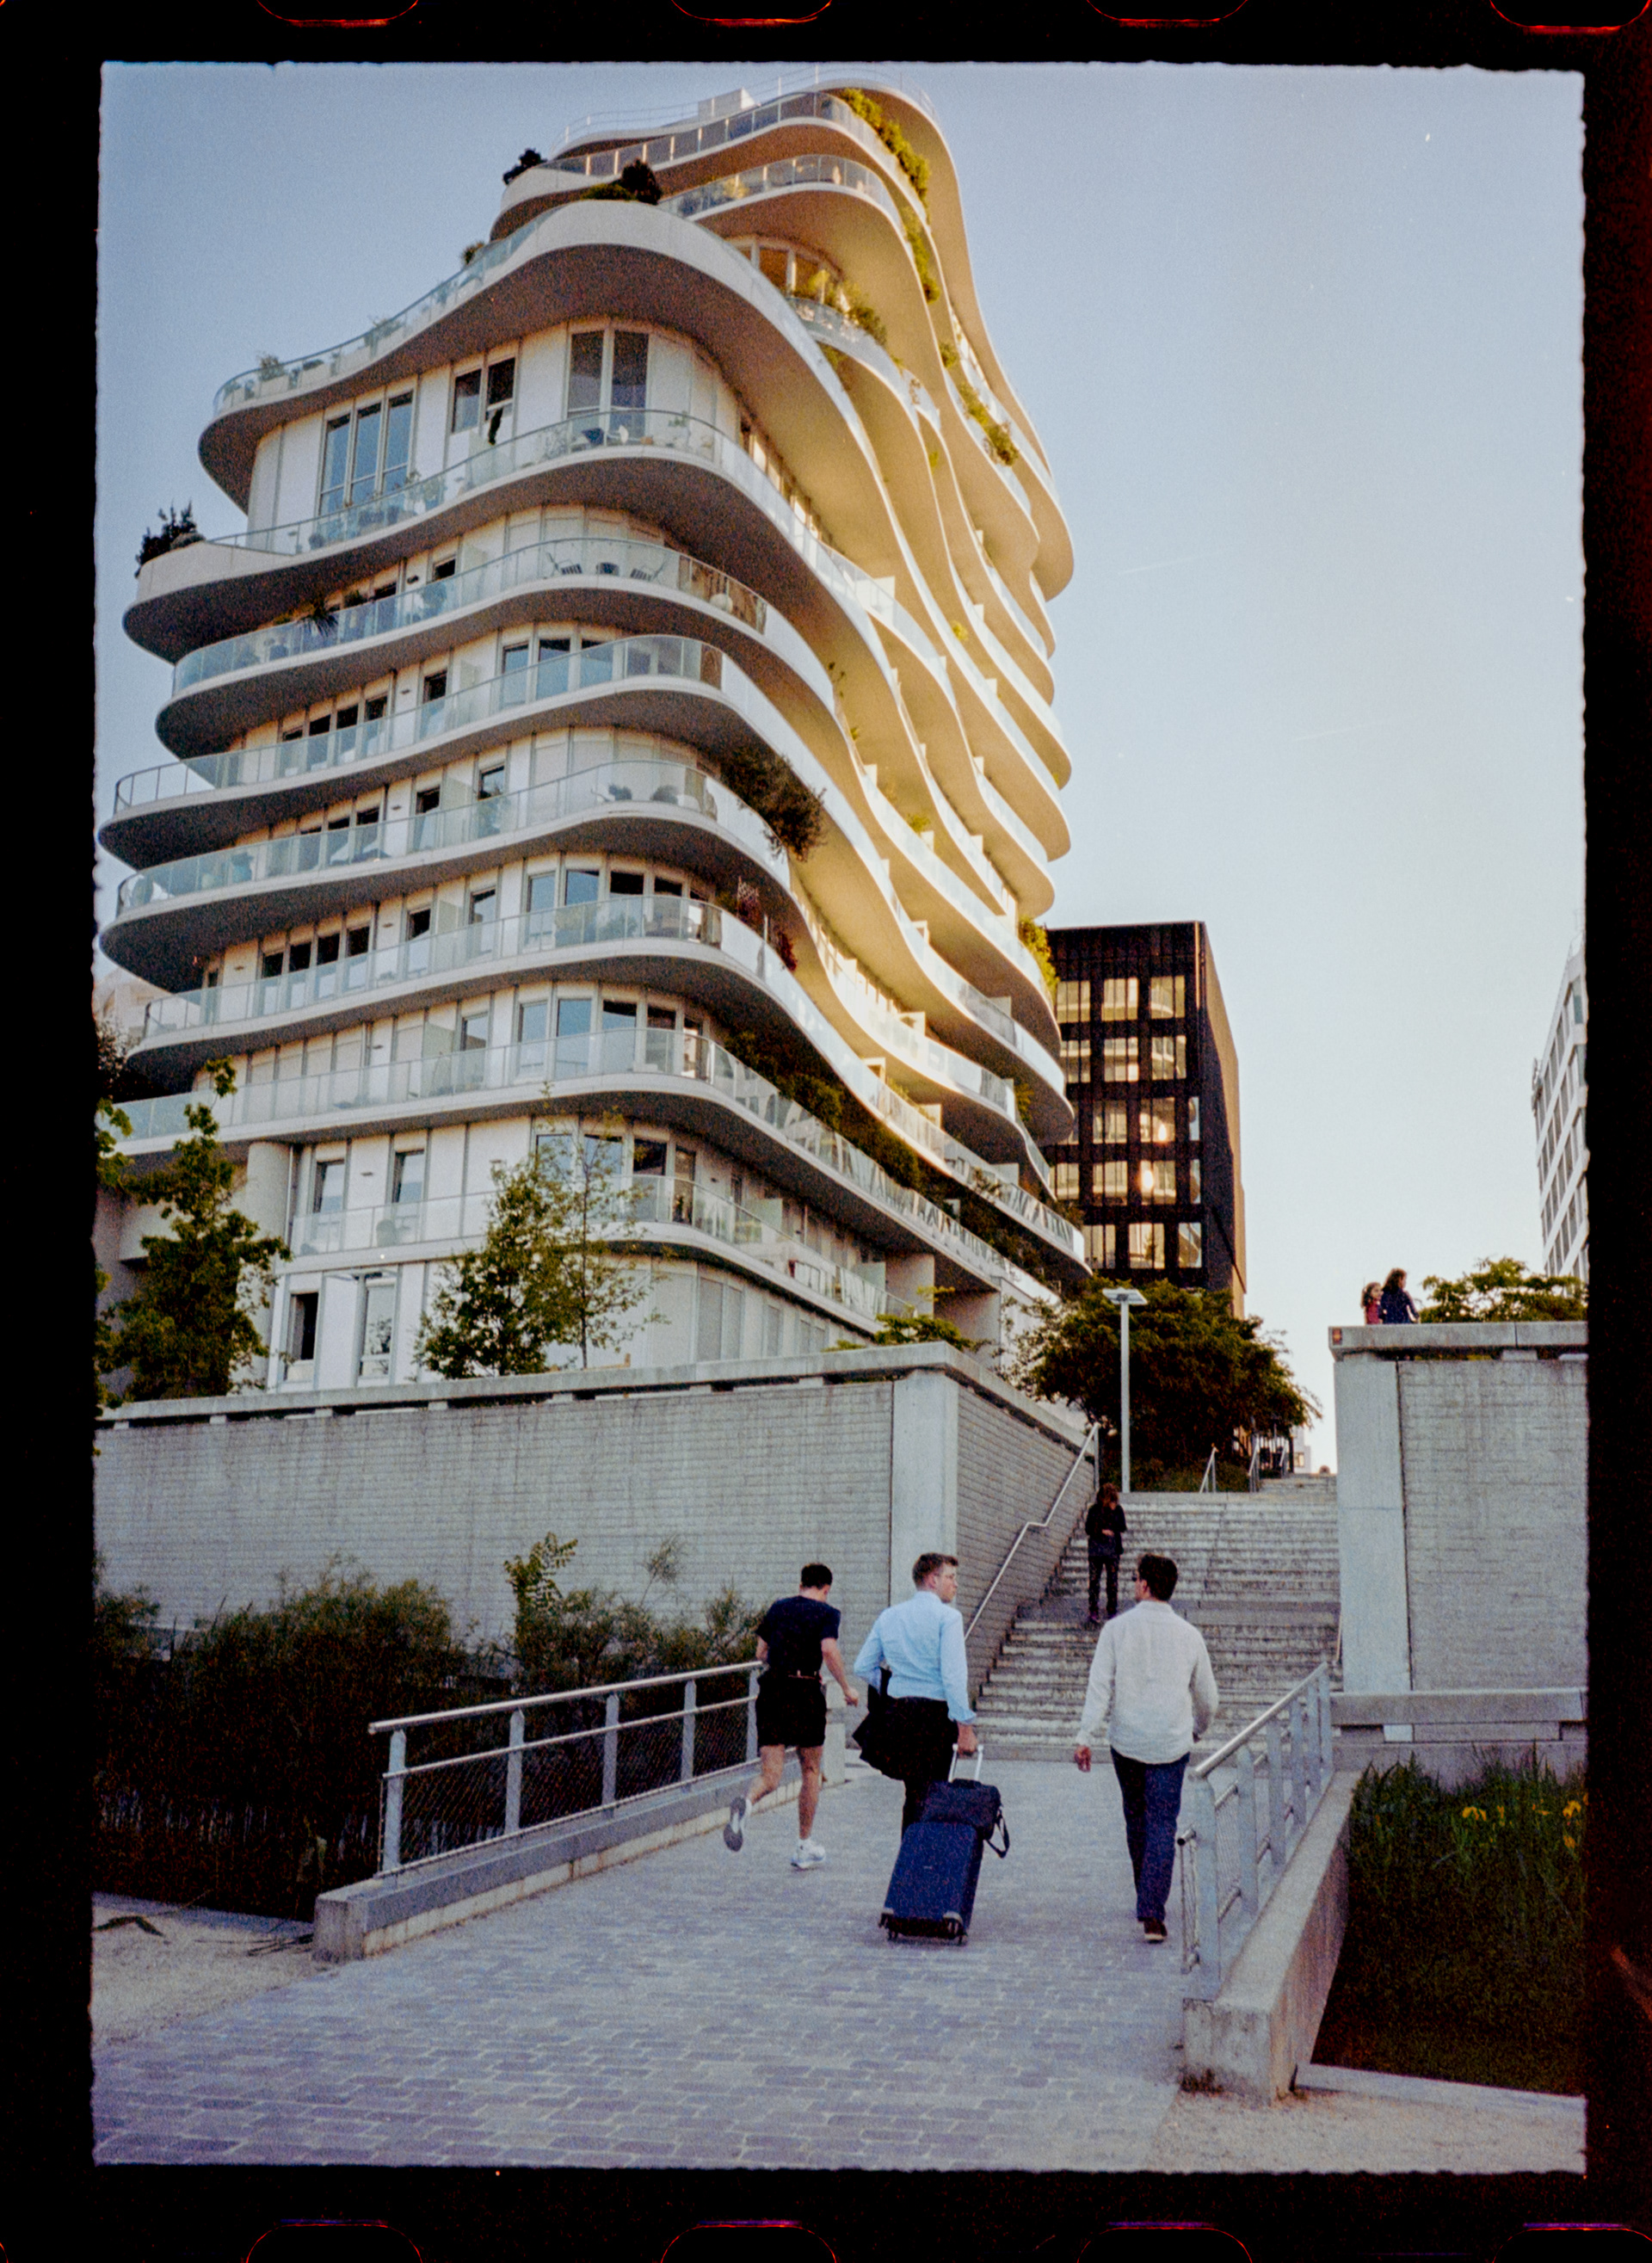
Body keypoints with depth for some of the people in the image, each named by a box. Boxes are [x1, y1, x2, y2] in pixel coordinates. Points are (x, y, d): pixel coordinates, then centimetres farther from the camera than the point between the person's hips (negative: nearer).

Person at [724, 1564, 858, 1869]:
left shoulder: (778, 1607, 13)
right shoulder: (827, 1613, 0)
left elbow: (761, 1653, 14)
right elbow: (829, 1650, -16)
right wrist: (846, 1689, -5)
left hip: (771, 1691, 3)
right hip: (805, 1692, -3)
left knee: (771, 1776, 2)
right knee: (811, 1770, 16)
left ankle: (746, 1802, -32)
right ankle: (805, 1848, 22)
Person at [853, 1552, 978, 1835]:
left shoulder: (888, 1616, 11)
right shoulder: (947, 1617, -9)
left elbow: (863, 1667, 12)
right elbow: (953, 1674, -17)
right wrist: (964, 1726, -16)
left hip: (899, 1712, 6)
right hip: (936, 1713, -6)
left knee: (914, 1791, 15)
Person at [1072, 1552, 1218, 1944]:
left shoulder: (1117, 1629, -4)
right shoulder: (1189, 1635, 2)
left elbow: (1100, 1686, -10)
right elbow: (1208, 1698, 12)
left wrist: (1084, 1736, -9)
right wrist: (1197, 1729, 31)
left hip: (1125, 1742, 0)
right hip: (1172, 1743, 0)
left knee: (1136, 1818, 18)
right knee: (1162, 1825, 1)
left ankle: (1147, 1901, 31)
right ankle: (1152, 1913, -10)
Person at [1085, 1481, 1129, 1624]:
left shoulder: (1118, 1509, 3)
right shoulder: (1094, 1509, 1)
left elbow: (1123, 1528, -6)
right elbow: (1088, 1529, 1)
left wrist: (1113, 1512, -16)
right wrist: (1102, 1531, -12)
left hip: (1113, 1549, 1)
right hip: (1096, 1549, -1)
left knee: (1113, 1580, 4)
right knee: (1094, 1580, -2)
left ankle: (1112, 1611, 14)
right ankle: (1094, 1611, 3)